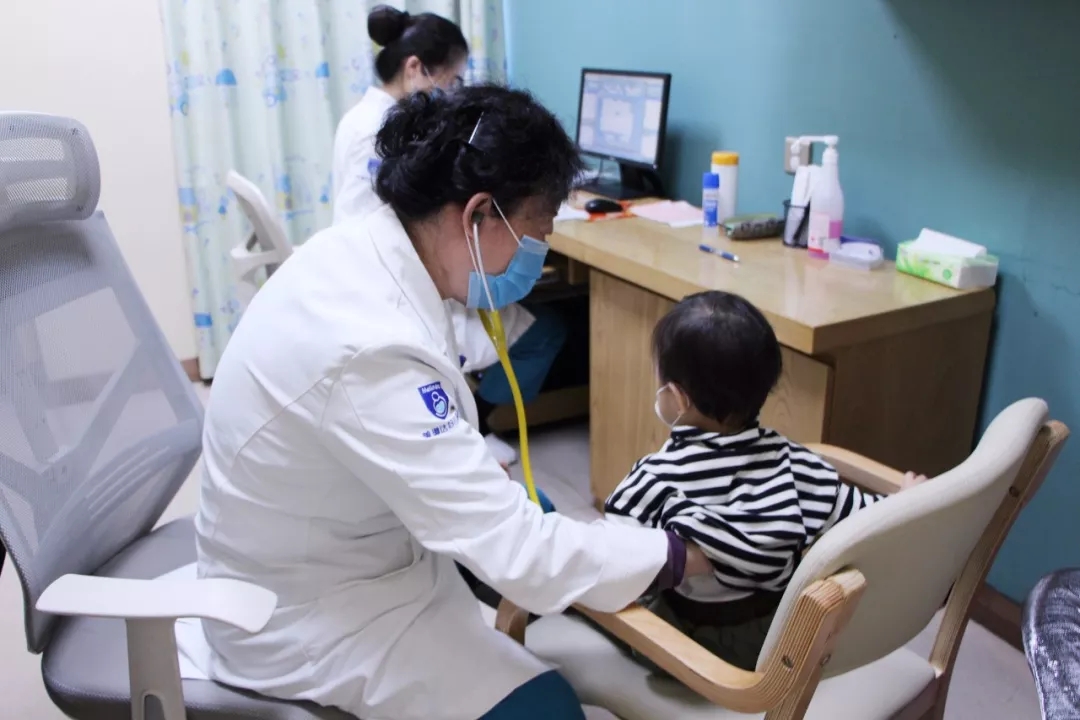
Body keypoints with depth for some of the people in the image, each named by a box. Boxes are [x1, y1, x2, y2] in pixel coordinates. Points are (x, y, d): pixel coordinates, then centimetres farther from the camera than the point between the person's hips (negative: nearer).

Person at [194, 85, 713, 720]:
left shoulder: (364, 248, -8)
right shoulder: (371, 350, -37)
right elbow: (512, 548, -33)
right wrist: (682, 556, -22)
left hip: (348, 541, 9)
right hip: (303, 610, -9)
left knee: (530, 507, 20)